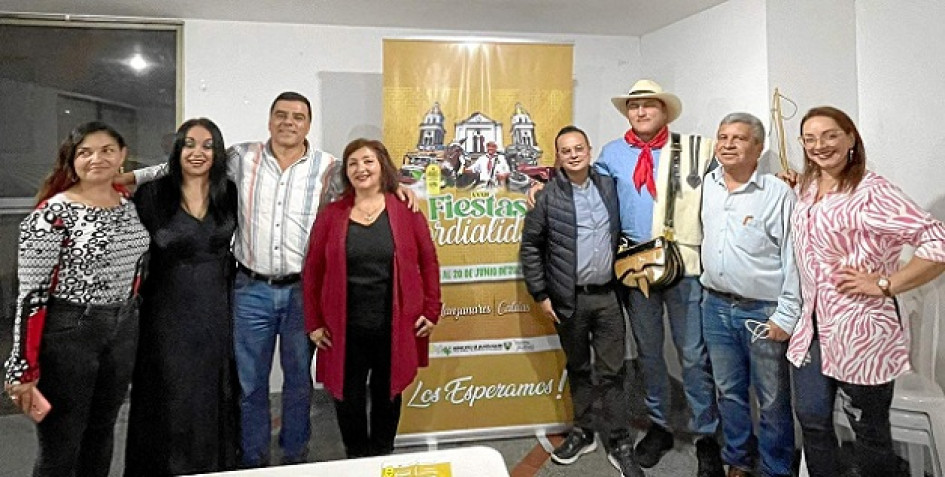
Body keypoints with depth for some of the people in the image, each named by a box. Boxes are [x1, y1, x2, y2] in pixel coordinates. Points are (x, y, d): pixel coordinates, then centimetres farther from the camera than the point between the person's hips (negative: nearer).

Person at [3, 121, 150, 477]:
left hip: (122, 331, 6)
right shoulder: (52, 214, -14)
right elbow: (31, 293, -15)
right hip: (67, 333, -6)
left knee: (101, 436, 19)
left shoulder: (129, 206, 6)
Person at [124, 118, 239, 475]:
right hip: (168, 314, -2)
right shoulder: (152, 194, -7)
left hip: (216, 314, 3)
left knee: (214, 396, 13)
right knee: (170, 398, 7)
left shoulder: (229, 194, 1)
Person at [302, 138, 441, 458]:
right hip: (345, 327, 1)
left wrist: (431, 311, -1)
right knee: (348, 397, 9)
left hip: (394, 326, 0)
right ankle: (356, 458, 31)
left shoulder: (406, 212, -1)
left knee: (387, 393, 14)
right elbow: (312, 272, 3)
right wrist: (314, 322, 0)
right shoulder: (330, 215, 1)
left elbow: (428, 263, 2)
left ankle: (382, 456, 35)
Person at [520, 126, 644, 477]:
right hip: (569, 299, -1)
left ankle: (620, 444, 16)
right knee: (578, 368, 14)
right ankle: (583, 432, 30)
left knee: (611, 371, 6)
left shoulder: (608, 186, 5)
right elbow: (530, 246, -3)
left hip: (608, 295, 2)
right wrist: (540, 295, -5)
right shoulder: (547, 196, -5)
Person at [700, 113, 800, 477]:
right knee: (728, 391, 17)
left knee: (772, 399, 9)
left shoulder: (778, 194, -10)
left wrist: (786, 316, -12)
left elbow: (793, 259, -10)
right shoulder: (706, 185, 4)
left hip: (763, 311, -4)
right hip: (716, 306, 5)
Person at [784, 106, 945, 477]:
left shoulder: (872, 191, -16)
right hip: (812, 325, 7)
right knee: (811, 419, 18)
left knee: (869, 431, 12)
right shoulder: (805, 186, 7)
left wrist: (884, 285, -19)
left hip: (861, 330, -7)